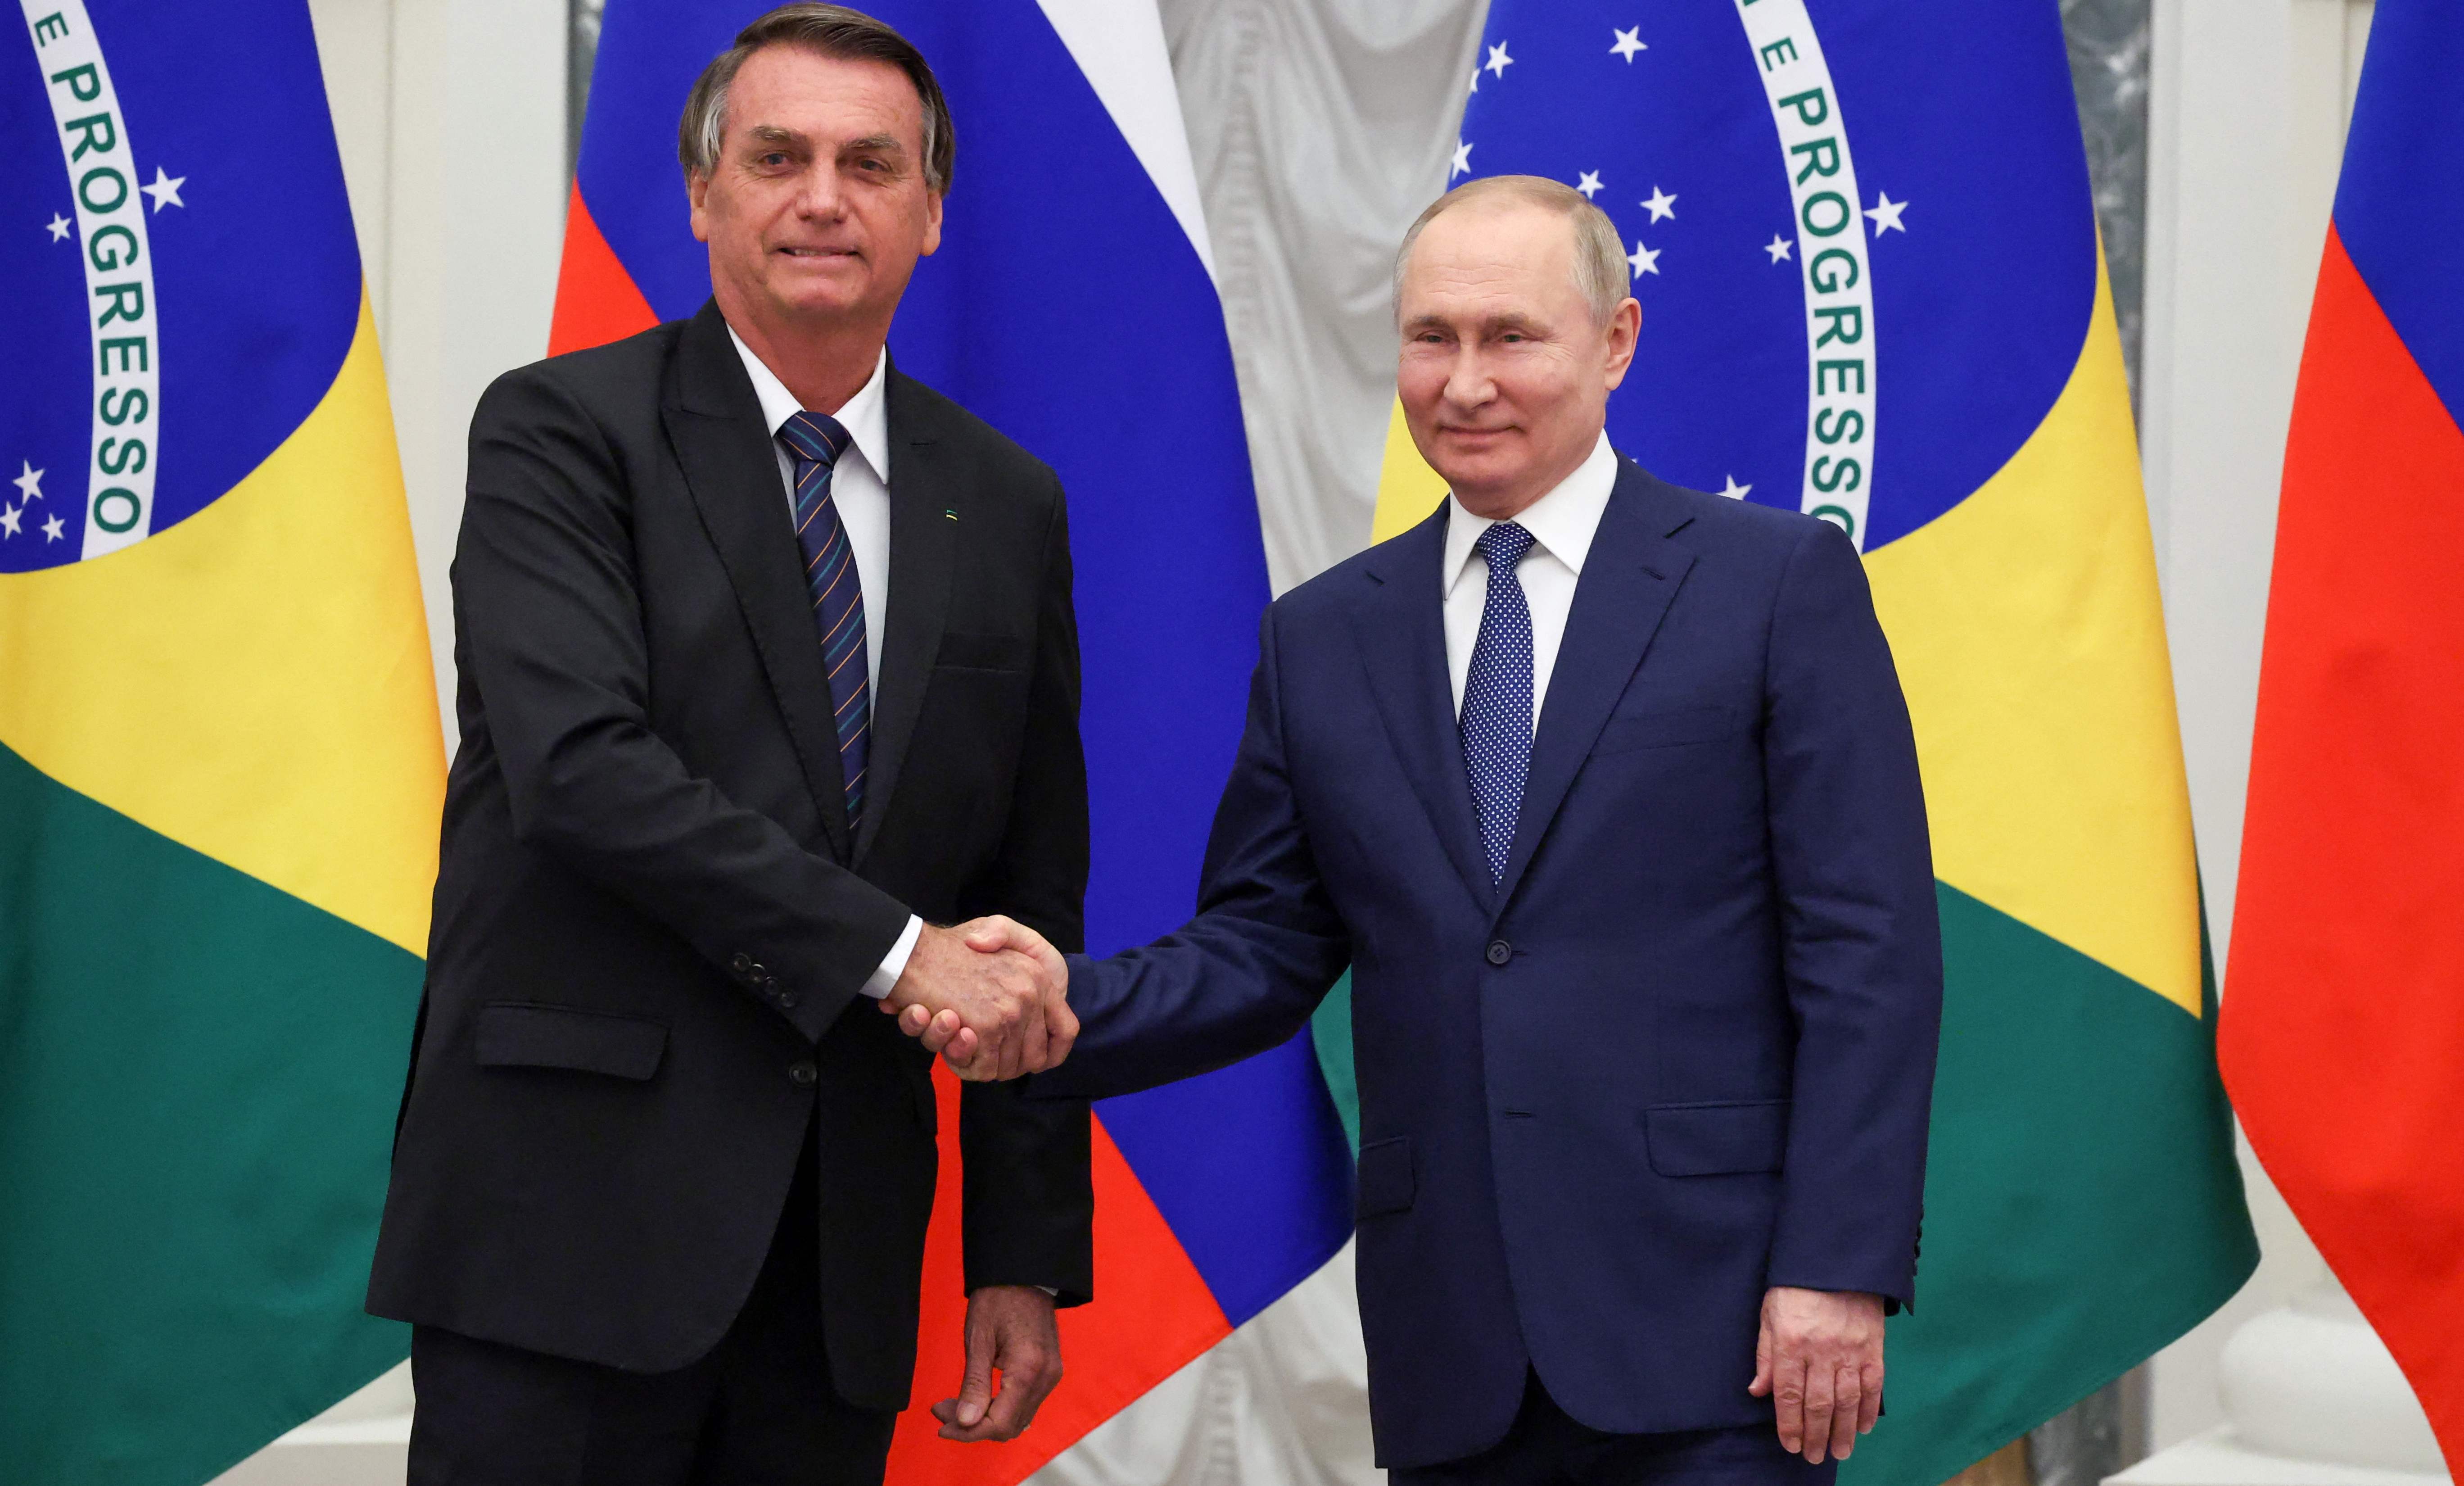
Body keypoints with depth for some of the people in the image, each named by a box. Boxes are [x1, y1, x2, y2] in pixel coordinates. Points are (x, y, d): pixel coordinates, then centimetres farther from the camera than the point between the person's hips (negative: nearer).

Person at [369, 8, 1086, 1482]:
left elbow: (1032, 904, 12)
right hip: (572, 1210, -4)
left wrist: (1030, 1255, 9)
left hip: (842, 1245, 4)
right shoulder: (561, 428, -2)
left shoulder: (1007, 505, 11)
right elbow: (579, 762, -17)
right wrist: (894, 953, -19)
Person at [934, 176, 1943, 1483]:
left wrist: (1839, 1269, -12)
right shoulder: (1323, 637, 12)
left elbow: (1868, 946, -5)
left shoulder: (1778, 579, 0)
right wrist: (1071, 1004, -8)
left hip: (1711, 1327, -3)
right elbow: (1264, 953, 11)